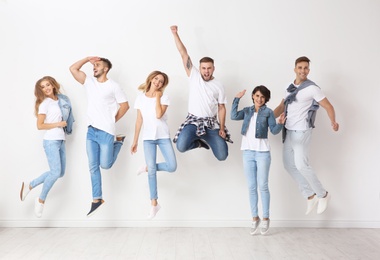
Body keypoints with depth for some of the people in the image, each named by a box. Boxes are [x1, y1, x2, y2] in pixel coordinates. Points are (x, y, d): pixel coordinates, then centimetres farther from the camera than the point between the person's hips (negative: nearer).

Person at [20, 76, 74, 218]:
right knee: (56, 172, -14)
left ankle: (29, 185, 20)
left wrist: (65, 127, 8)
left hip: (61, 140, 7)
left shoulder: (62, 100, 10)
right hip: (51, 141, -7)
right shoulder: (44, 104, -7)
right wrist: (58, 124, -14)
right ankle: (41, 200, 6)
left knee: (60, 173, 9)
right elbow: (39, 125, -11)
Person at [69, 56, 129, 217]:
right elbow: (73, 69, 4)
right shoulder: (89, 82, 8)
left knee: (105, 165, 2)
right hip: (91, 131, 5)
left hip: (106, 132, -5)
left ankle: (119, 142, 27)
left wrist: (112, 121, 0)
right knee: (93, 167, 6)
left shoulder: (113, 86, -6)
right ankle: (97, 199, 16)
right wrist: (87, 59, 2)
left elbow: (125, 106, -4)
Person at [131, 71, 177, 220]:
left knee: (172, 167, -12)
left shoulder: (164, 97, -1)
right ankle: (154, 204, 8)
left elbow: (159, 115, -19)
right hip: (148, 138, 1)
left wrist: (157, 96, -10)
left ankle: (148, 168, 16)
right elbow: (139, 120, 8)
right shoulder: (141, 98, 6)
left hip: (163, 136, 0)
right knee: (152, 171, -3)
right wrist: (135, 140, 7)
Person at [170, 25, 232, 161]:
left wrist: (222, 128, -6)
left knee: (222, 156, -6)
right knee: (181, 146, -27)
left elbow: (221, 108, 4)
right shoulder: (194, 76, 2)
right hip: (193, 121, -1)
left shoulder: (218, 86, 5)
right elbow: (184, 54, -2)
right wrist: (175, 34, -5)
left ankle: (204, 140, 26)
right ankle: (198, 142, 10)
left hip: (211, 123, 1)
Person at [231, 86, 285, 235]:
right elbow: (234, 116, -5)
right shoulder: (247, 111, 11)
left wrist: (280, 124, -26)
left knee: (263, 186, 0)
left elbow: (274, 130, -7)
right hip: (247, 152, 3)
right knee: (251, 187, 8)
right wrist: (237, 99, -6)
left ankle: (266, 218, 12)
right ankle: (255, 218, 18)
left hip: (262, 152, -3)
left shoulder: (268, 112, 2)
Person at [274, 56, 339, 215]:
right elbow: (281, 107, 16)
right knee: (289, 164, 8)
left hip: (301, 132, -8)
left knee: (301, 165, -12)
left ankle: (323, 195, 8)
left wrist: (333, 122, -33)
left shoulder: (312, 88, -10)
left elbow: (328, 106, -15)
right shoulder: (290, 88, 11)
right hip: (288, 131, 8)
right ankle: (310, 196, 18)